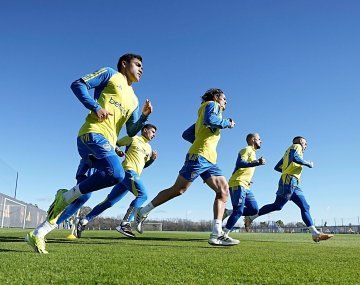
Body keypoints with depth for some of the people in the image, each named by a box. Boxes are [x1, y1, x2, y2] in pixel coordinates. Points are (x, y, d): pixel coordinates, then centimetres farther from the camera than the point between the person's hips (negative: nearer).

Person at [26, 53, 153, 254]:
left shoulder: (134, 99, 28)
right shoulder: (110, 74, 10)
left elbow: (131, 132, 23)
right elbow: (78, 84, 2)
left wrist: (144, 116, 6)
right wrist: (95, 107, -10)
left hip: (107, 143, 8)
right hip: (94, 133, -8)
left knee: (82, 194, 2)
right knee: (116, 174, -30)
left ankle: (38, 234, 10)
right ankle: (66, 195, -13)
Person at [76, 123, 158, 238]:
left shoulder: (148, 148, 25)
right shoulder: (133, 138, 5)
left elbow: (143, 165, 28)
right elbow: (115, 143, 10)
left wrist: (152, 158, 11)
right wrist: (116, 150, -11)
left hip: (133, 174, 8)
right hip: (128, 171, -8)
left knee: (109, 202, 6)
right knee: (142, 194, -24)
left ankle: (83, 222, 10)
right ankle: (125, 224, -29)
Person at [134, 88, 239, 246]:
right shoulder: (212, 104, 6)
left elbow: (186, 134, 26)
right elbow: (209, 119, -19)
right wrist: (227, 123, -5)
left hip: (210, 160, 10)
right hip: (200, 156, -10)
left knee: (223, 190, -4)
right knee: (178, 189, -7)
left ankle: (216, 234, -11)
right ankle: (143, 212, 7)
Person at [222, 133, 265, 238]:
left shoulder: (252, 152, 25)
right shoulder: (247, 150, -5)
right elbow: (240, 163, -23)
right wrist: (257, 163, -30)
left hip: (245, 186, 10)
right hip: (237, 184, -10)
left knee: (254, 210, 2)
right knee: (239, 211, -14)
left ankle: (228, 212, 8)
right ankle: (224, 234, -8)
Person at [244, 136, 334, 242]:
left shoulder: (289, 151, 30)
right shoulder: (296, 146, 6)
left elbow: (276, 167, 27)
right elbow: (294, 158, -18)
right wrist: (308, 164, -6)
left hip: (293, 185, 10)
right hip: (289, 181, -10)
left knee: (305, 207, 1)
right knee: (278, 205, -13)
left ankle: (315, 234, -5)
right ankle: (251, 218, -7)